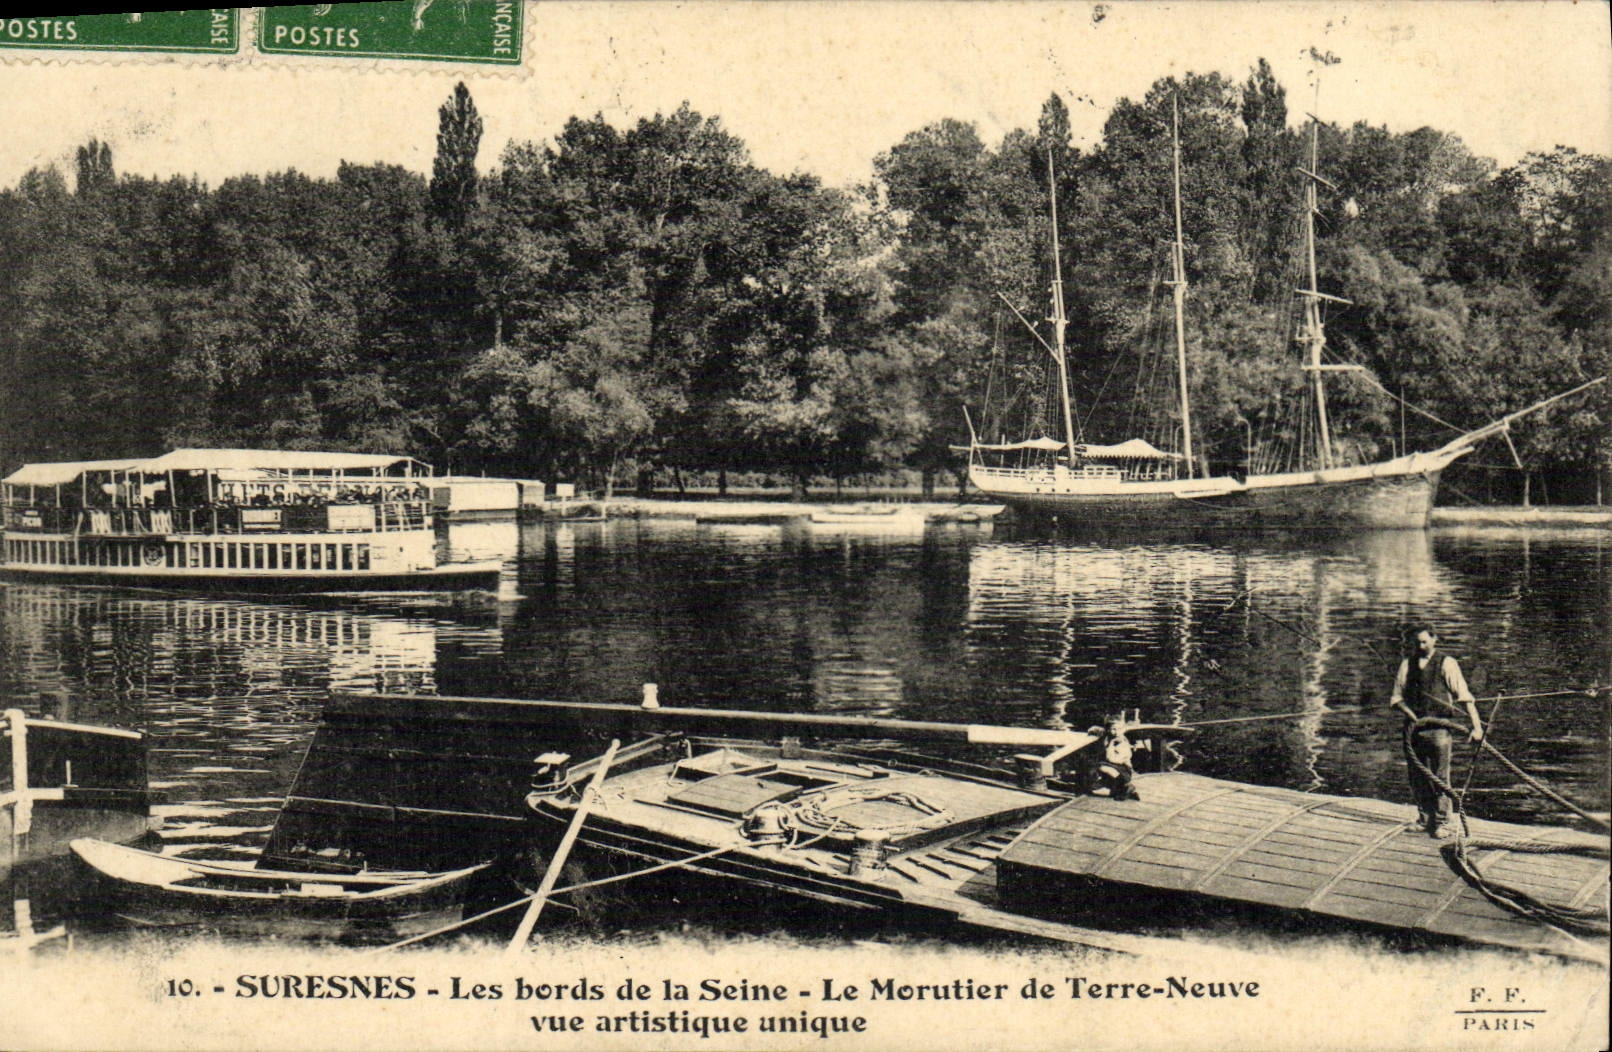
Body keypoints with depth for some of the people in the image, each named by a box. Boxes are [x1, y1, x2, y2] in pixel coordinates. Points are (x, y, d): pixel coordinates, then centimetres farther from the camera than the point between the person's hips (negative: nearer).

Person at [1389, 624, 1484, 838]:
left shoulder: (1447, 663, 0)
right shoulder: (1407, 664, 12)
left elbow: (1465, 697, -6)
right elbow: (1397, 697, 13)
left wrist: (1476, 726, -16)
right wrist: (1411, 715, -6)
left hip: (1439, 727, -4)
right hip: (1414, 726, 4)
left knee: (1440, 777, -2)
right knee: (1417, 778, 9)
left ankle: (1442, 823, 7)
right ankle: (1425, 819, 24)